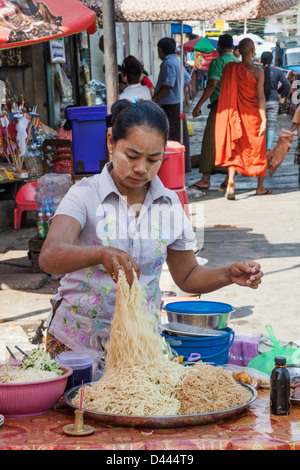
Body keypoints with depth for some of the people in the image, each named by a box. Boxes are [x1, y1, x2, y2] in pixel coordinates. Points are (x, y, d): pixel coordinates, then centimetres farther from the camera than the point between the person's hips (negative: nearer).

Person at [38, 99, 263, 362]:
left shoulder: (170, 205, 5)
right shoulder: (86, 195, -7)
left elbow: (187, 276, 15)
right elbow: (49, 258, -24)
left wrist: (229, 275, -4)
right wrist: (101, 254, -42)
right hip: (78, 343, -3)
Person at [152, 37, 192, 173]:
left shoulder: (168, 63, -15)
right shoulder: (177, 60, 14)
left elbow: (168, 84, -24)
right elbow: (186, 79, 21)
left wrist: (154, 98, -19)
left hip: (170, 105, -10)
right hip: (178, 102, 10)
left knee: (173, 138, -7)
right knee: (180, 135, 14)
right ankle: (185, 165, 20)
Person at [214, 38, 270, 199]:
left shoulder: (230, 68, -2)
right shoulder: (257, 72, -11)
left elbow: (225, 93, 5)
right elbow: (261, 97, -14)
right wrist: (264, 120, -12)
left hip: (237, 114, 2)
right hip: (253, 115, -2)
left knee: (234, 150, 6)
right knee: (258, 150, 12)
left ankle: (230, 182, -15)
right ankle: (260, 187, 22)